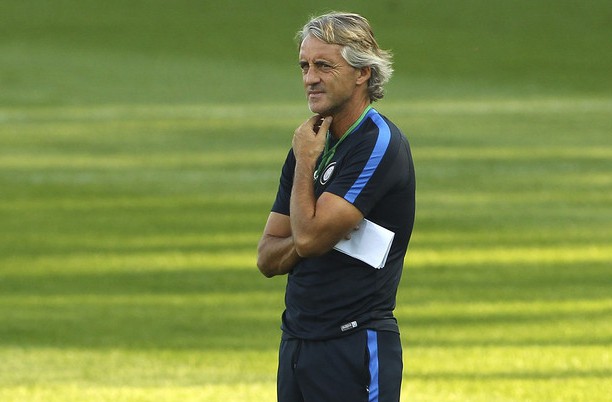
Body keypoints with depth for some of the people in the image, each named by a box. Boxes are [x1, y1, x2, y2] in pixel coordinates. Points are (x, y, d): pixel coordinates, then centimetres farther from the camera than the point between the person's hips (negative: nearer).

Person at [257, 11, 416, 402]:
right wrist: (303, 244, -9)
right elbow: (267, 258, 13)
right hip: (296, 345, 8)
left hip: (357, 347, -8)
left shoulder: (380, 143, -11)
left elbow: (309, 235, -19)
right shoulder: (315, 144, 14)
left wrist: (304, 161, -5)